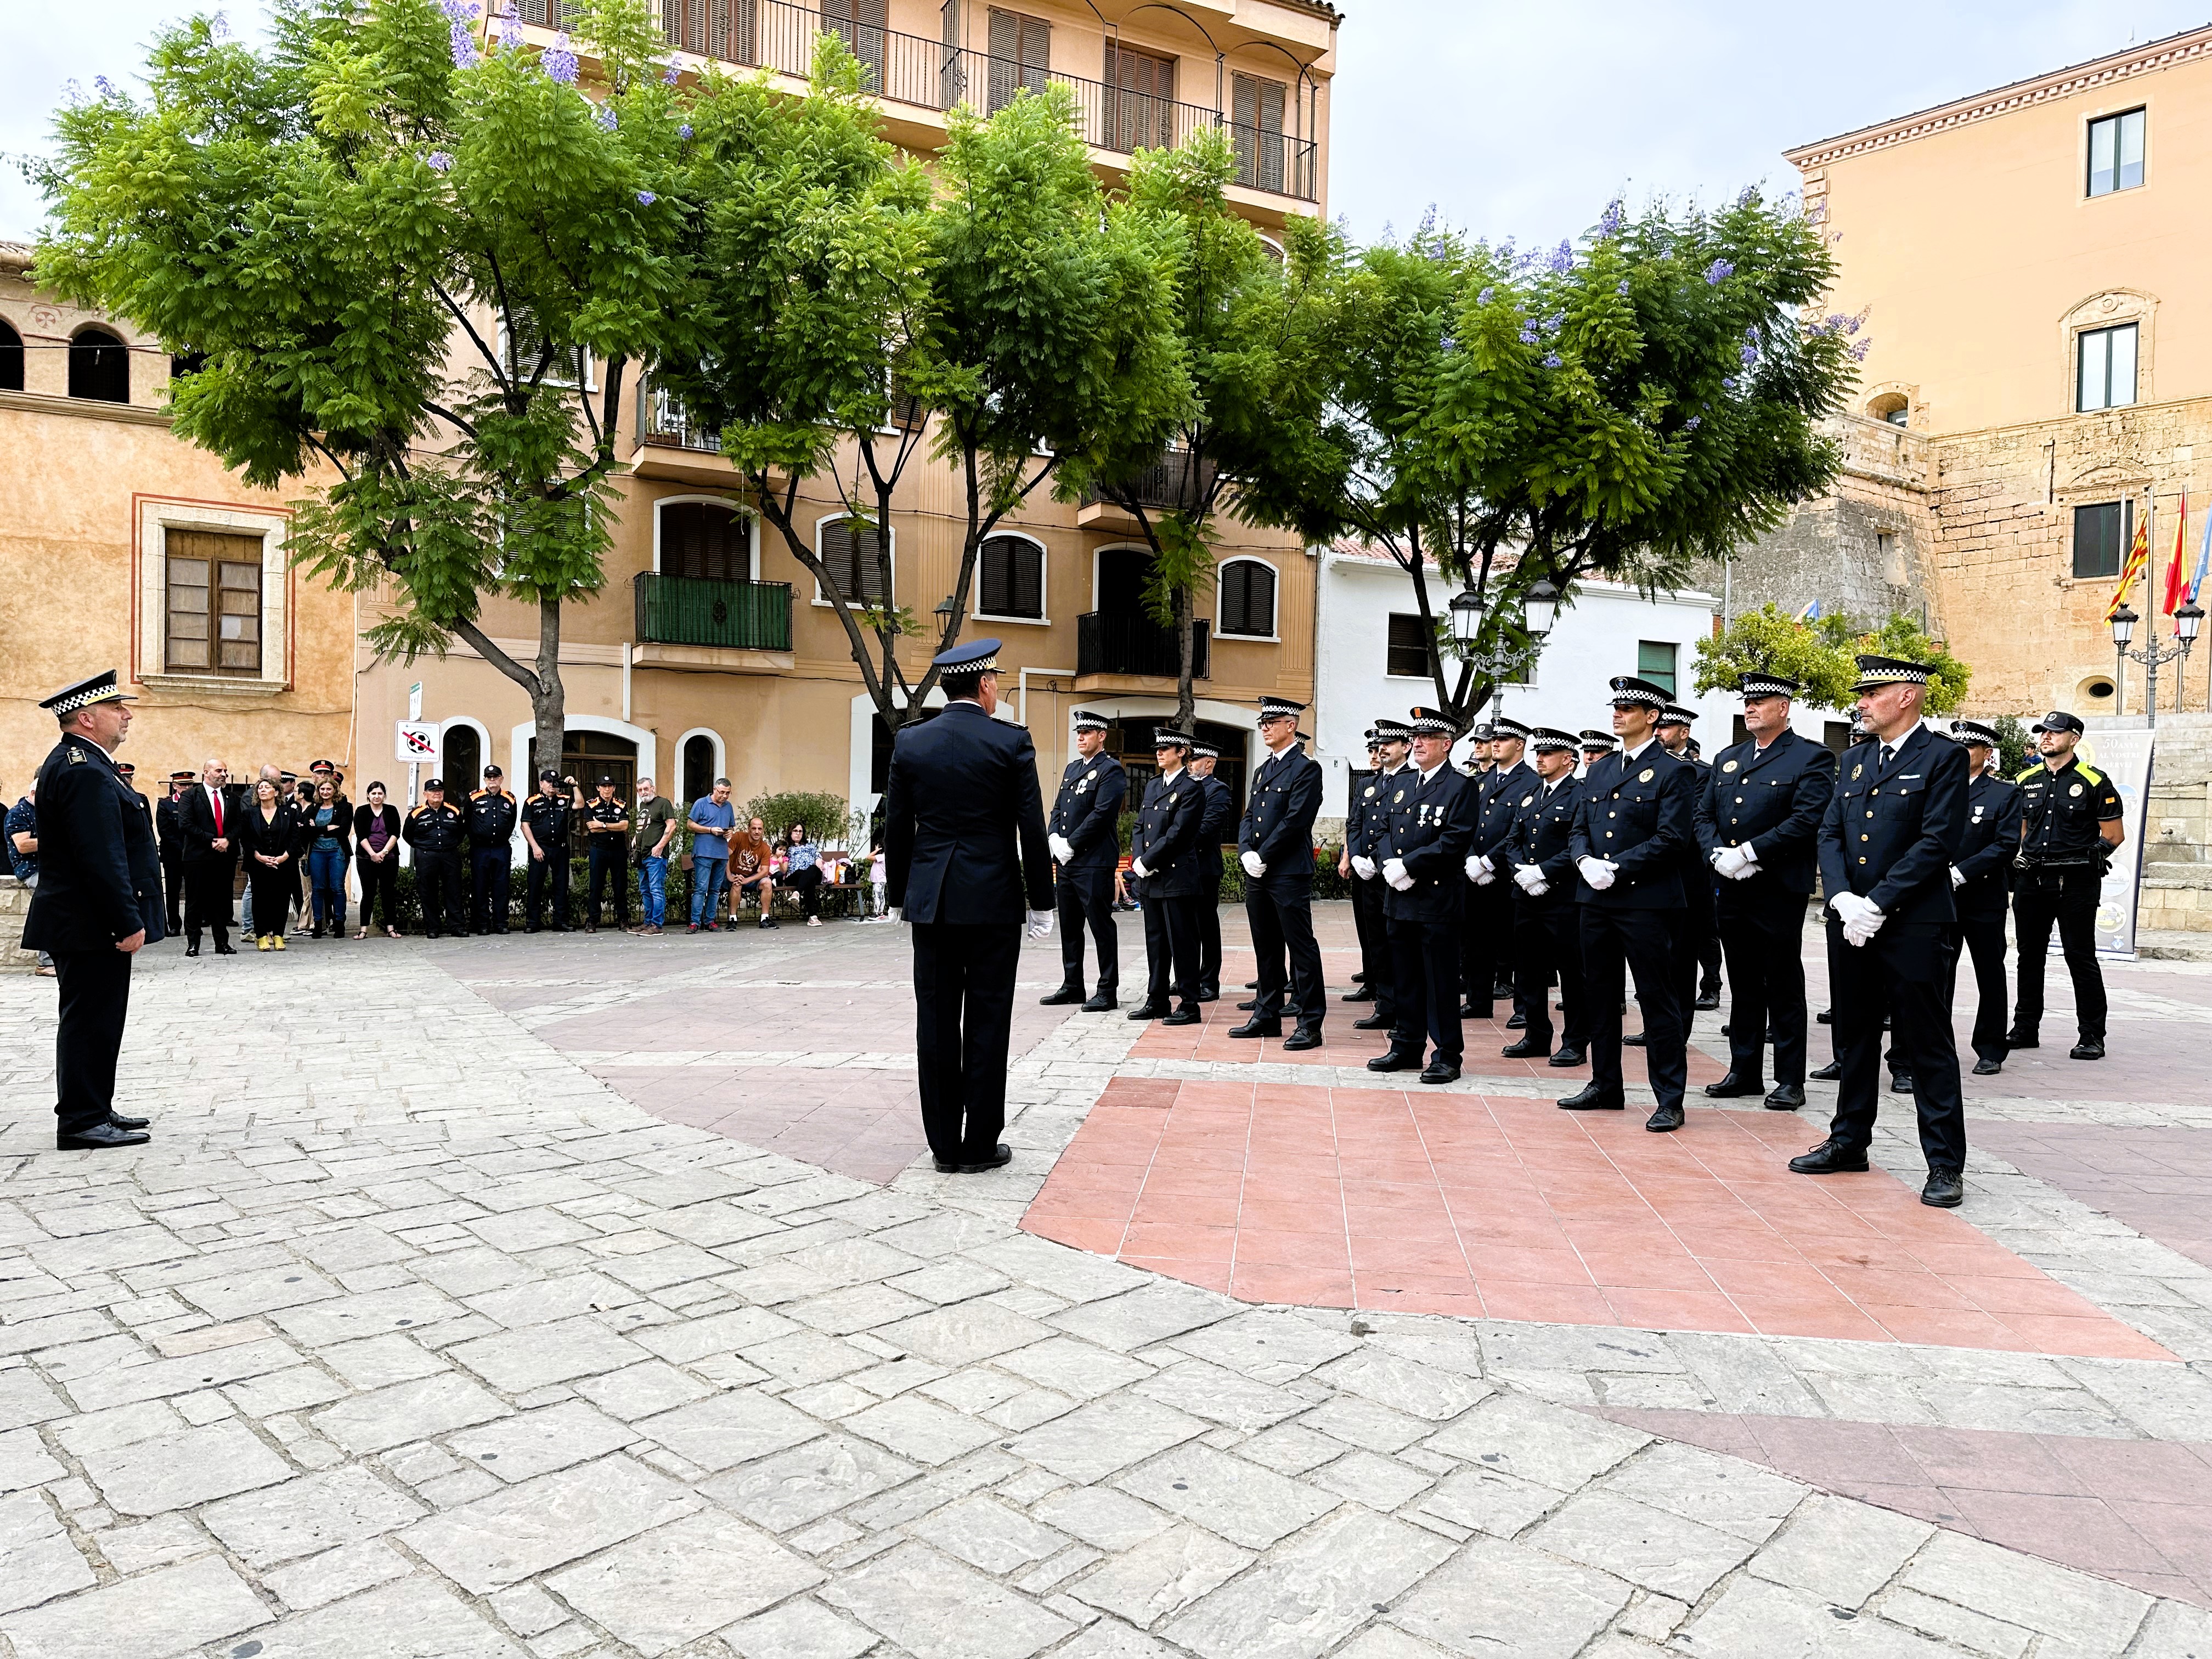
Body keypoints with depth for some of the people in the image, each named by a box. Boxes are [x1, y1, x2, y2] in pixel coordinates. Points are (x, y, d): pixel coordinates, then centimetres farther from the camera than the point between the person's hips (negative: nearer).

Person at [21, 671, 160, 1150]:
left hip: (83, 925, 11)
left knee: (92, 1020, 16)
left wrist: (125, 918, 21)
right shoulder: (84, 771, -19)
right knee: (90, 1020, -4)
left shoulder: (76, 763, 16)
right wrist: (128, 923, -22)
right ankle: (82, 1123, 3)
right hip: (91, 926, -11)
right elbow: (100, 858, -24)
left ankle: (94, 1110, 24)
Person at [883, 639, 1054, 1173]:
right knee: (987, 1023, 4)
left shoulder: (910, 742, 2)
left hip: (931, 901, 3)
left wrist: (900, 897, 15)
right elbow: (1032, 830, -6)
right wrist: (1041, 903, 2)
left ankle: (944, 1144, 14)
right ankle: (980, 1146, 9)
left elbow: (896, 828, 6)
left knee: (936, 1022, 8)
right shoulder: (1011, 743, -6)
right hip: (994, 900, -3)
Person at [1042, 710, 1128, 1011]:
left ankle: (1107, 991, 3)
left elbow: (1101, 814, -16)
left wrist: (1071, 845, -15)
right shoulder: (1071, 769, 19)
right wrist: (1054, 838, -1)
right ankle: (1072, 986, 23)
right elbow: (1058, 808, 18)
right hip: (1066, 862, 8)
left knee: (1102, 929, -2)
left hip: (1095, 864, -8)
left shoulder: (1111, 770, -7)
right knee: (1069, 928, 13)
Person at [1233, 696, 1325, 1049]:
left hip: (1290, 874, -8)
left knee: (1301, 947, -4)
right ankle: (1267, 1016, 22)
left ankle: (1310, 1024, 0)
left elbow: (1295, 821, -15)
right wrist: (1246, 853, -3)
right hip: (1257, 874, 8)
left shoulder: (1307, 768, -7)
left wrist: (1264, 857, -14)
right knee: (1266, 948, 14)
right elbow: (1248, 817, 15)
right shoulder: (1263, 769, 19)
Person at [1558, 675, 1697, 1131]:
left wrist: (1617, 867, -17)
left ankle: (1669, 1099, 4)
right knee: (1600, 994, 13)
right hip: (1596, 900, 7)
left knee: (1656, 999, -3)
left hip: (1646, 902, -7)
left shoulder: (1672, 772, -4)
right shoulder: (1600, 770, 16)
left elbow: (1673, 837, -13)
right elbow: (1580, 828, 16)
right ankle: (1604, 1086, 25)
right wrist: (1585, 860, -5)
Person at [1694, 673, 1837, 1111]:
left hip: (1779, 892, -6)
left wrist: (1749, 853, -19)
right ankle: (1744, 1071, 22)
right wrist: (1718, 855, -7)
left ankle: (1790, 1080, 9)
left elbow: (1808, 819, -15)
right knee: (1743, 985, 13)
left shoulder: (1811, 758, -3)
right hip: (1730, 891, 6)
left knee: (1784, 989, 1)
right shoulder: (1727, 759, 16)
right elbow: (1703, 815, 13)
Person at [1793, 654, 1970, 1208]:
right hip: (1850, 922, 6)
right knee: (1854, 1038, 15)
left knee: (1928, 1046, 0)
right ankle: (1849, 1141, 26)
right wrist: (1843, 899, -7)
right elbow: (1830, 834, 9)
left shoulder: (1943, 758, -5)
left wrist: (1877, 904, -16)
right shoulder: (1854, 760, 14)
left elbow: (1937, 843, -13)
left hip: (1914, 927, -6)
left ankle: (1944, 1163, 8)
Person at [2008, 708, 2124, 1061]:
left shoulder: (2093, 782, -3)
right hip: (2031, 880, 5)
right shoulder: (2025, 781, 12)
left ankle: (2092, 1036, 5)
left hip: (2075, 883, -5)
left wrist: (2084, 860, -7)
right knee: (2029, 956, 10)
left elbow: (2114, 834, -1)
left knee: (2081, 957, -2)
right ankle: (2025, 1029, 19)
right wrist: (2017, 861, 5)